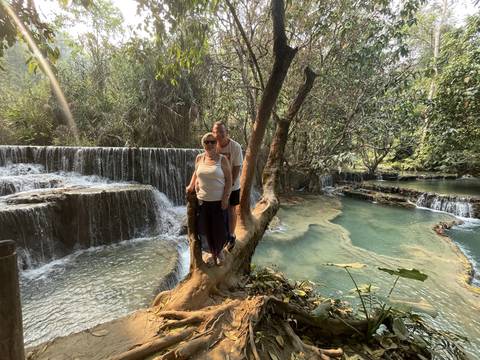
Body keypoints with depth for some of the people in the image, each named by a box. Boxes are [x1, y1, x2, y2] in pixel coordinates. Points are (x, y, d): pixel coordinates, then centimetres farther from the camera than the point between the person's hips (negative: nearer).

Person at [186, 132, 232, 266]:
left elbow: (229, 180, -8)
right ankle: (212, 252, 32)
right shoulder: (199, 158, 3)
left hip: (219, 201, -3)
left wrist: (226, 198, -14)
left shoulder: (222, 159, -8)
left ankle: (219, 251, 33)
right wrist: (191, 186, 9)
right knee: (206, 228, 10)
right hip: (203, 200, 3)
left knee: (219, 228, 7)